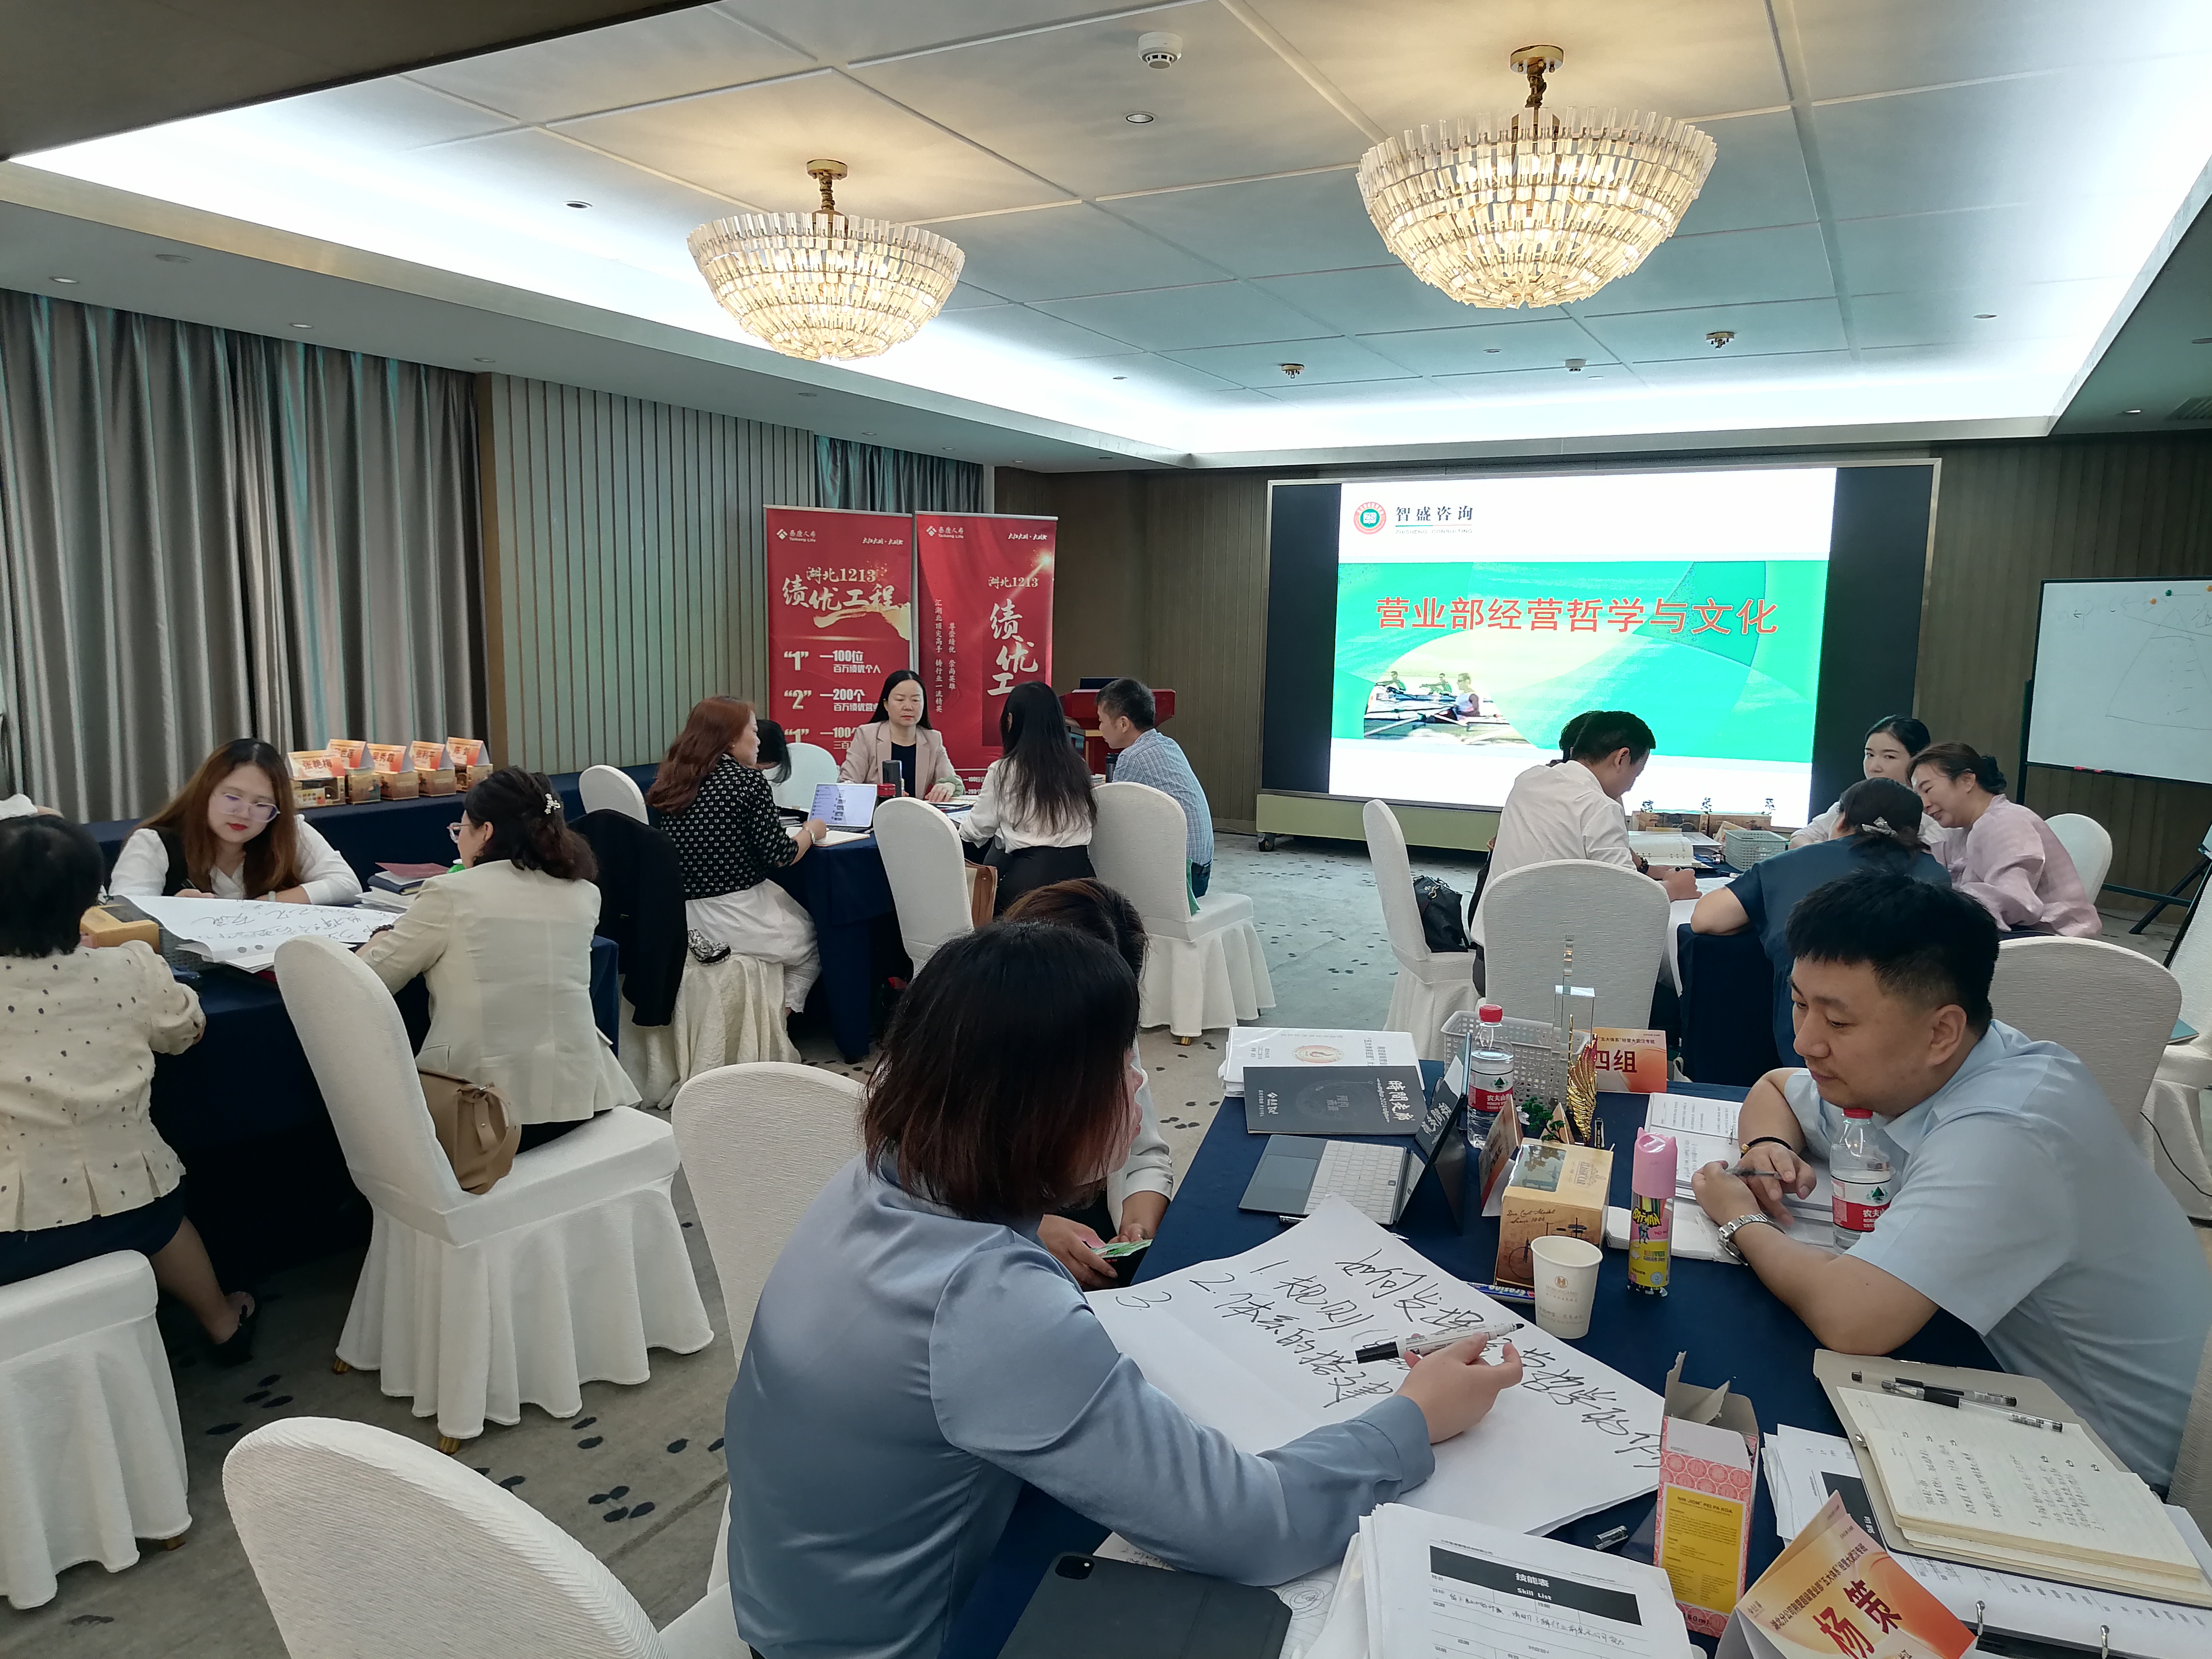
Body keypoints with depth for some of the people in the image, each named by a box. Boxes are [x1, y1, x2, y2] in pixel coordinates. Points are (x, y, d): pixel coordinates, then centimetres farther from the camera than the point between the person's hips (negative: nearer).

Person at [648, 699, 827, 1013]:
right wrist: (811, 831, 6)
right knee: (811, 943, 20)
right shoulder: (748, 781, -13)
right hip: (733, 917, -7)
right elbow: (779, 855, -13)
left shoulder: (668, 783, 6)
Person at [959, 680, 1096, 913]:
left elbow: (979, 829, 9)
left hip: (1030, 878, -5)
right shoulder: (1077, 767, 9)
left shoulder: (1004, 772, -3)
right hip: (1078, 871, 6)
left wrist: (956, 828, 34)